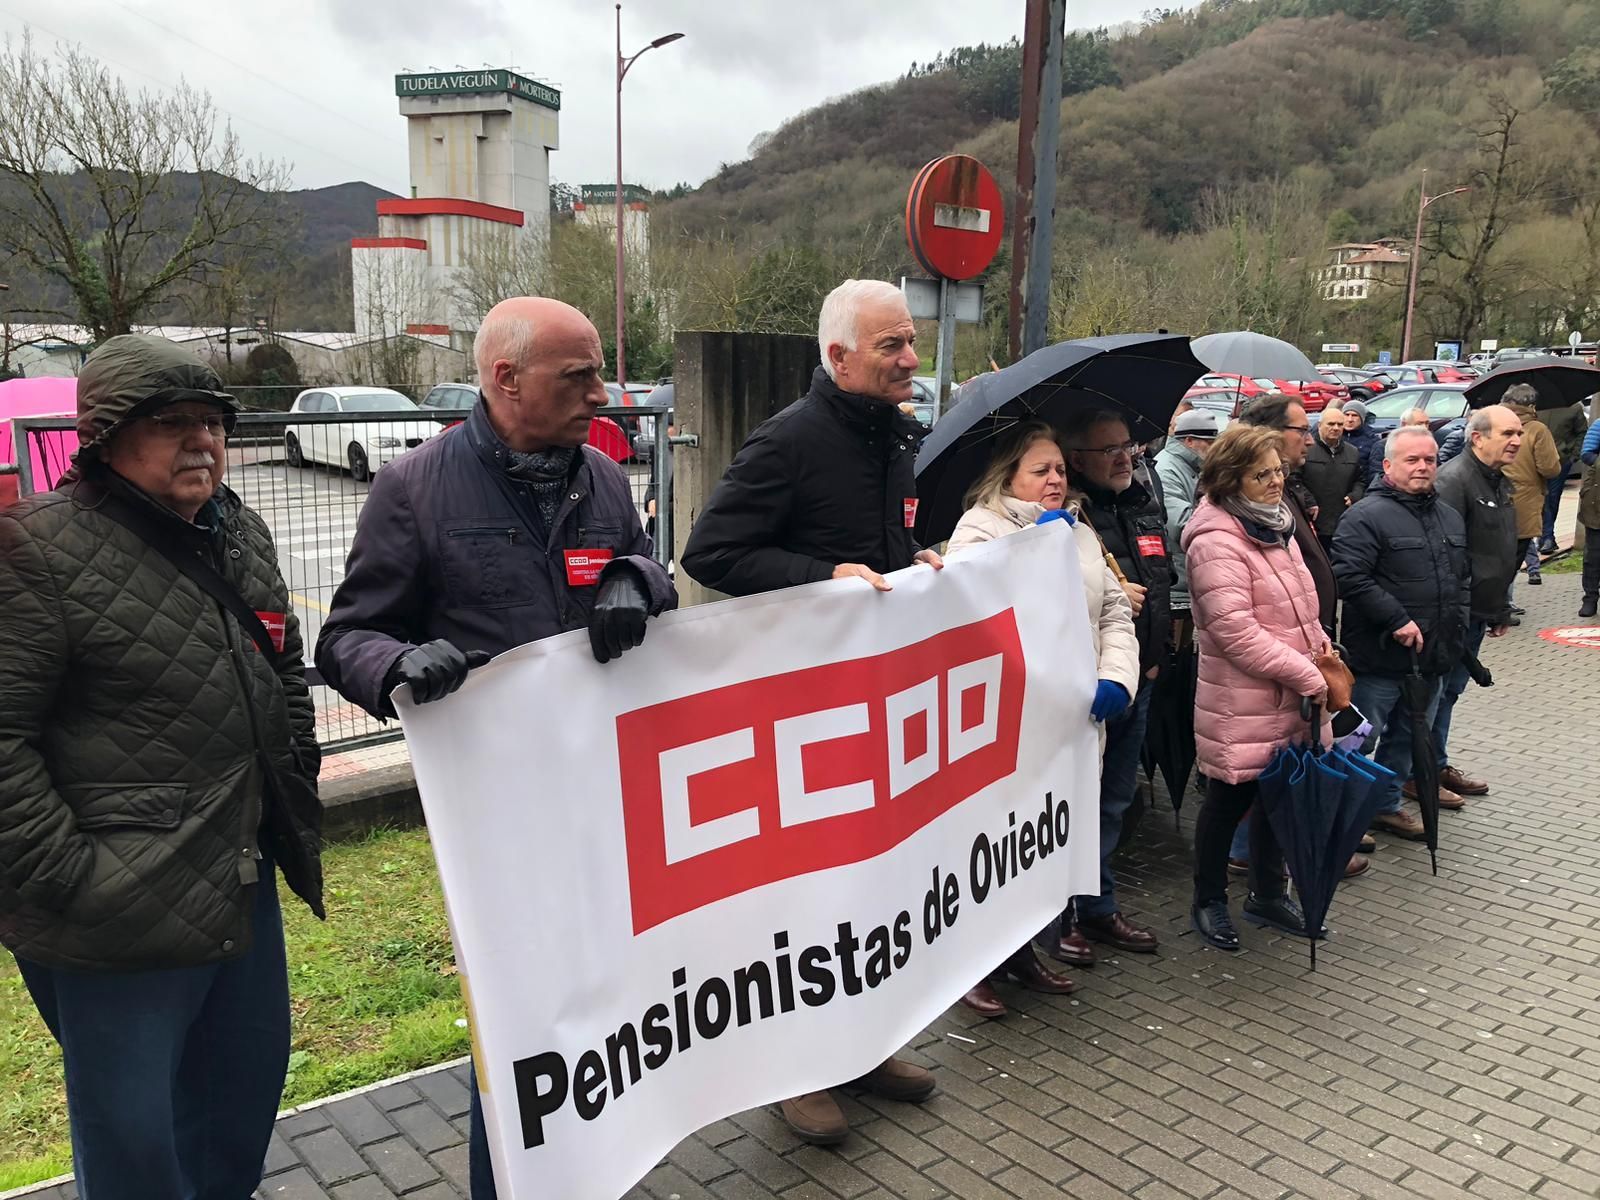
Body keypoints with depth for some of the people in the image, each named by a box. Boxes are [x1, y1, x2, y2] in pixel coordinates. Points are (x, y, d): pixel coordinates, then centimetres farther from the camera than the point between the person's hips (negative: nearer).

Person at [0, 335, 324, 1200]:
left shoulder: (239, 530, 8)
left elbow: (287, 668, 20)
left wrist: (298, 773, 14)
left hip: (245, 883, 8)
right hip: (121, 915, -7)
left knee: (251, 1079, 23)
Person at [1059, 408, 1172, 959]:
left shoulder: (1146, 504, 11)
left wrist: (1156, 654, 16)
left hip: (1137, 679, 8)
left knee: (1114, 800, 18)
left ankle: (1098, 907, 32)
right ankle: (1058, 916, 17)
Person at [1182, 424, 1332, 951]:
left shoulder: (1273, 524, 11)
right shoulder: (1216, 541, -20)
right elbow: (1235, 631, -25)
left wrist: (1321, 647, 7)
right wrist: (1309, 676, -21)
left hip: (1287, 699, 9)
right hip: (1240, 705, -9)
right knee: (1230, 799, 6)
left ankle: (1268, 893, 35)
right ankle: (1209, 901, 24)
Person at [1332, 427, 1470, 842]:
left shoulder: (1449, 517, 14)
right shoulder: (1367, 515, -14)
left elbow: (1462, 577, 24)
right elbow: (1349, 575, -23)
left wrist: (1457, 624, 10)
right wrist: (1397, 621, -22)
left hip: (1433, 656, 8)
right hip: (1379, 657, -8)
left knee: (1408, 737, 19)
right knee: (1361, 739, 1)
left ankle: (1386, 805, 34)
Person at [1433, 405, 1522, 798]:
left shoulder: (1500, 482, 14)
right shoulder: (1454, 479, -18)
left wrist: (1501, 611, 22)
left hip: (1478, 612, 9)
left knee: (1450, 690, 18)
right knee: (1437, 691, 0)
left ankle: (1438, 765, 29)